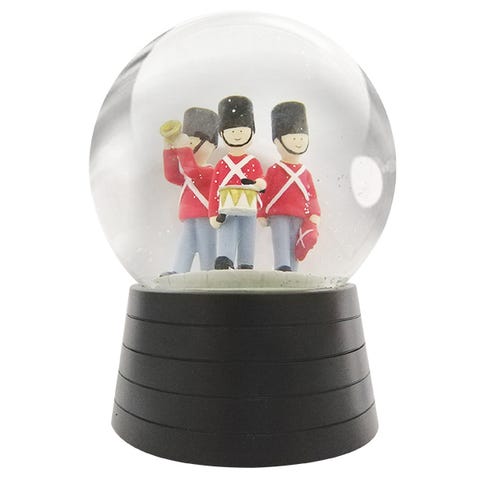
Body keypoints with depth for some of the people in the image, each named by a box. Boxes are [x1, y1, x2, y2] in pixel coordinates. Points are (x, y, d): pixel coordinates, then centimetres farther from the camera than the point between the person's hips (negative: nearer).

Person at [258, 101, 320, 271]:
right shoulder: (273, 170, 4)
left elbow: (312, 195, 14)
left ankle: (292, 272, 9)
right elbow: (265, 192, 2)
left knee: (294, 246, 5)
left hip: (299, 217, 4)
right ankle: (283, 267, -25)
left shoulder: (305, 173, 14)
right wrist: (262, 214, -1)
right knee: (281, 242, -16)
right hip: (279, 216, -3)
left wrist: (314, 214, 4)